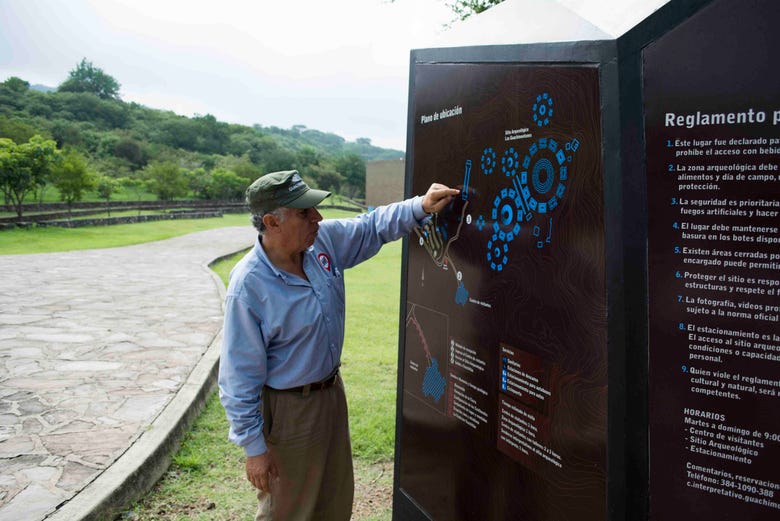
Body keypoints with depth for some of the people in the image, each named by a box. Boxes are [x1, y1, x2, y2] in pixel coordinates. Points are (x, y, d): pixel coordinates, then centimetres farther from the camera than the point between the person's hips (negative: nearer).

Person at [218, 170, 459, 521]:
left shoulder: (323, 239, -10)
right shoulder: (248, 287, -27)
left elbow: (373, 227, 6)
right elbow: (239, 377, -21)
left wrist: (421, 206, -9)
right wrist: (253, 447, -16)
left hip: (332, 390, 7)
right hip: (287, 409, -6)